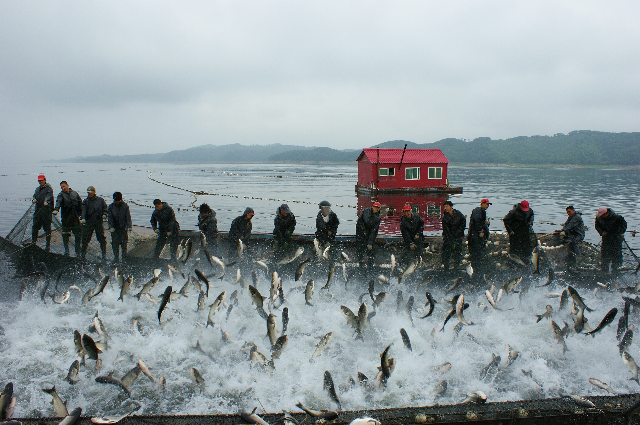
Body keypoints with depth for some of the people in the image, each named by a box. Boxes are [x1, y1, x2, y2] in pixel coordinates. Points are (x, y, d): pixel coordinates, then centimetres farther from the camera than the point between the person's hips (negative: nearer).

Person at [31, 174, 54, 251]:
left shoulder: (49, 188, -4)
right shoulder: (37, 189, 19)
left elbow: (49, 195, -21)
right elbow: (34, 196, 19)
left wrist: (46, 201, -42)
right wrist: (34, 199, -7)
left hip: (46, 210, -6)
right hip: (38, 210, 6)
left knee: (47, 228, -2)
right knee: (35, 227, 7)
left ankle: (48, 244, 4)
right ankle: (33, 242, 17)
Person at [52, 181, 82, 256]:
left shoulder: (75, 193, 9)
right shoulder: (61, 195, -1)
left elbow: (80, 203, 16)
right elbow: (58, 202, -21)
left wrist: (81, 213, 11)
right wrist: (56, 209, -40)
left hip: (75, 218, 2)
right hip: (66, 218, -2)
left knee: (78, 234, 4)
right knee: (65, 235, 3)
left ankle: (78, 251, 14)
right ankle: (66, 251, 15)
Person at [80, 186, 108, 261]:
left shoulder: (100, 200, 7)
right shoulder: (85, 201, 4)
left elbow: (105, 208, 13)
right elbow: (84, 210, -9)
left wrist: (104, 214, -7)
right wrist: (83, 218, -24)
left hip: (99, 222, 0)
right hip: (88, 223, 0)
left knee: (102, 238, 2)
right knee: (85, 239, 2)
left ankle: (104, 255, 12)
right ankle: (83, 254, 17)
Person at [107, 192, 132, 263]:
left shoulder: (125, 206, -2)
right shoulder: (111, 206, 1)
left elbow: (128, 216, -1)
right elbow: (110, 217, 1)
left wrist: (129, 226, -10)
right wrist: (111, 227, -10)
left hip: (123, 228, -1)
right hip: (115, 228, 1)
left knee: (124, 243, -1)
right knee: (115, 243, 3)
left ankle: (124, 258, 6)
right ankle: (116, 258, 14)